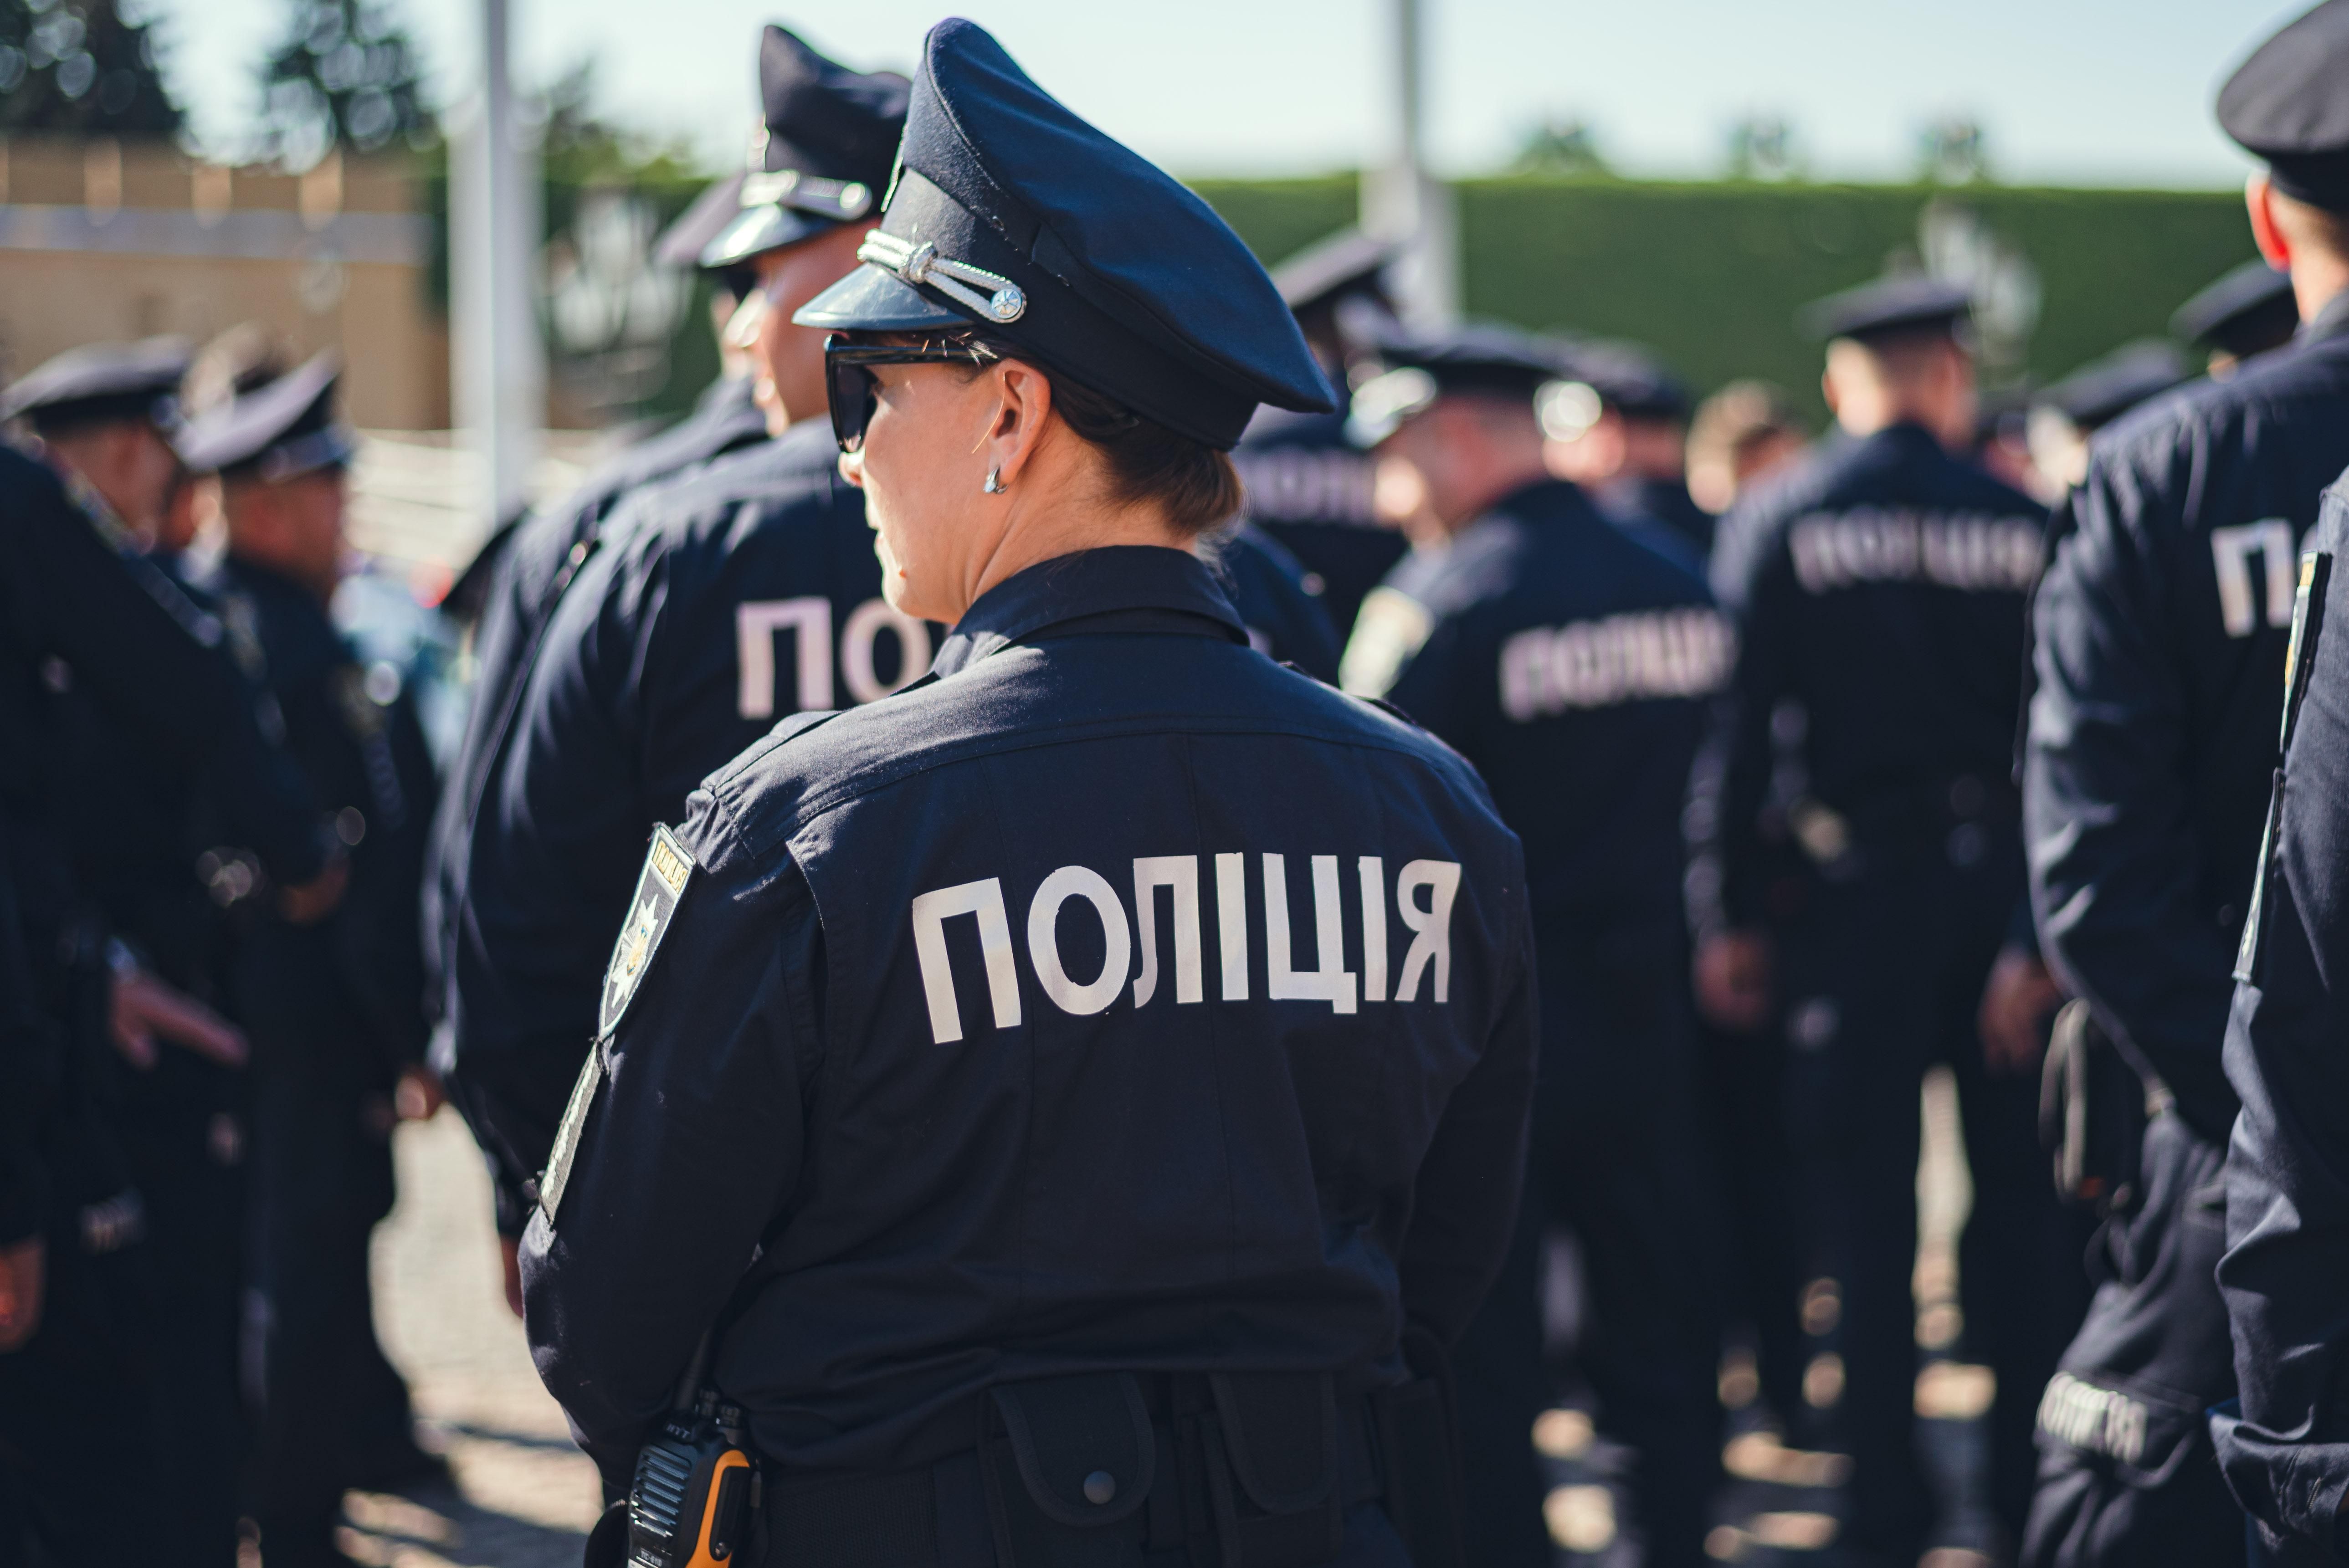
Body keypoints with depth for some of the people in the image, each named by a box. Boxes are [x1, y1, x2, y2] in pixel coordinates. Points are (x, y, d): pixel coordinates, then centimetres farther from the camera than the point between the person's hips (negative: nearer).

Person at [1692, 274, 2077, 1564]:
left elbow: (1735, 720, -5)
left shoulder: (1775, 523, -3)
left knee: (1865, 1192, 4)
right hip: (2008, 880, 1)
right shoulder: (2023, 526, 0)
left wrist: (1726, 915, -1)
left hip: (1857, 889, -1)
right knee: (2018, 1184, 9)